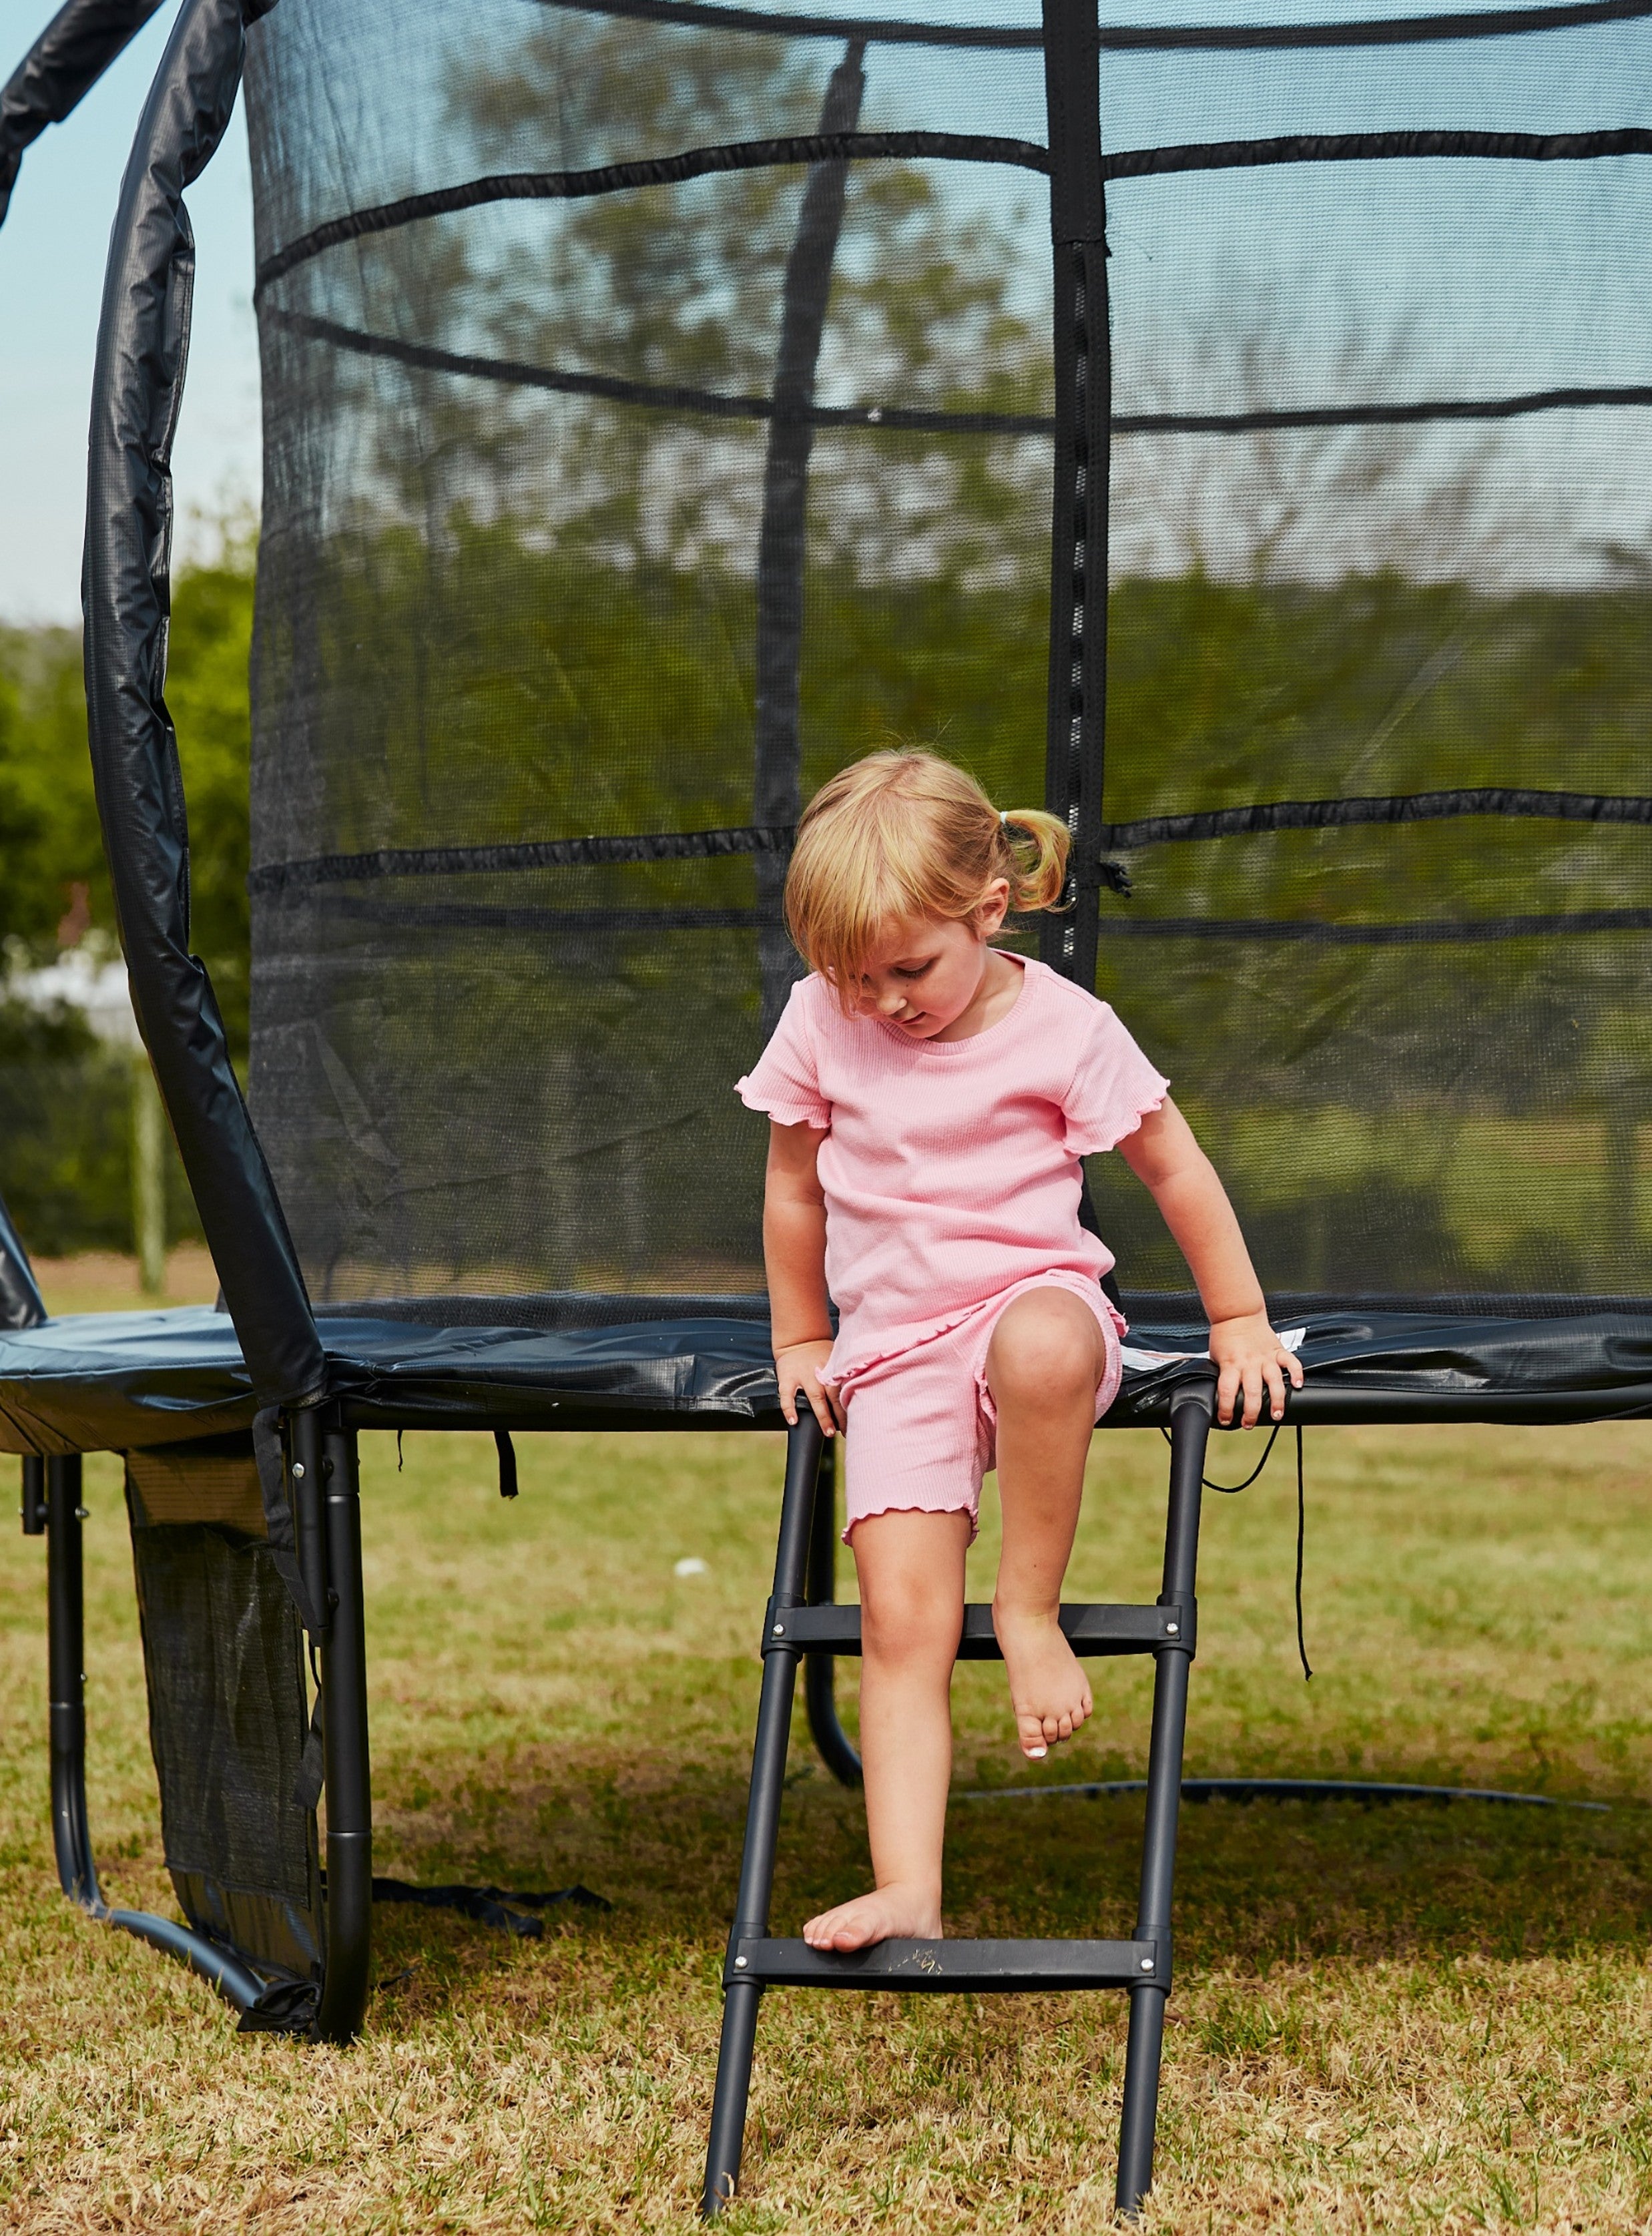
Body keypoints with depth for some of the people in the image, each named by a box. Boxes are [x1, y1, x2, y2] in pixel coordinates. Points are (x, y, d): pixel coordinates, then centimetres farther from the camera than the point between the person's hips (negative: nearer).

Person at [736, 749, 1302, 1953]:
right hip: (893, 1350, 3)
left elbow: (1178, 1170, 3)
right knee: (902, 1621, -15)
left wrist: (1241, 1325, 8)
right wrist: (801, 1342, 21)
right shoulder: (820, 1023, 1)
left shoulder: (1064, 1028, -7)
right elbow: (795, 1189, 16)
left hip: (1039, 1300, -2)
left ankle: (1032, 1606, -21)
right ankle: (908, 1892, -18)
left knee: (1041, 1346, -42)